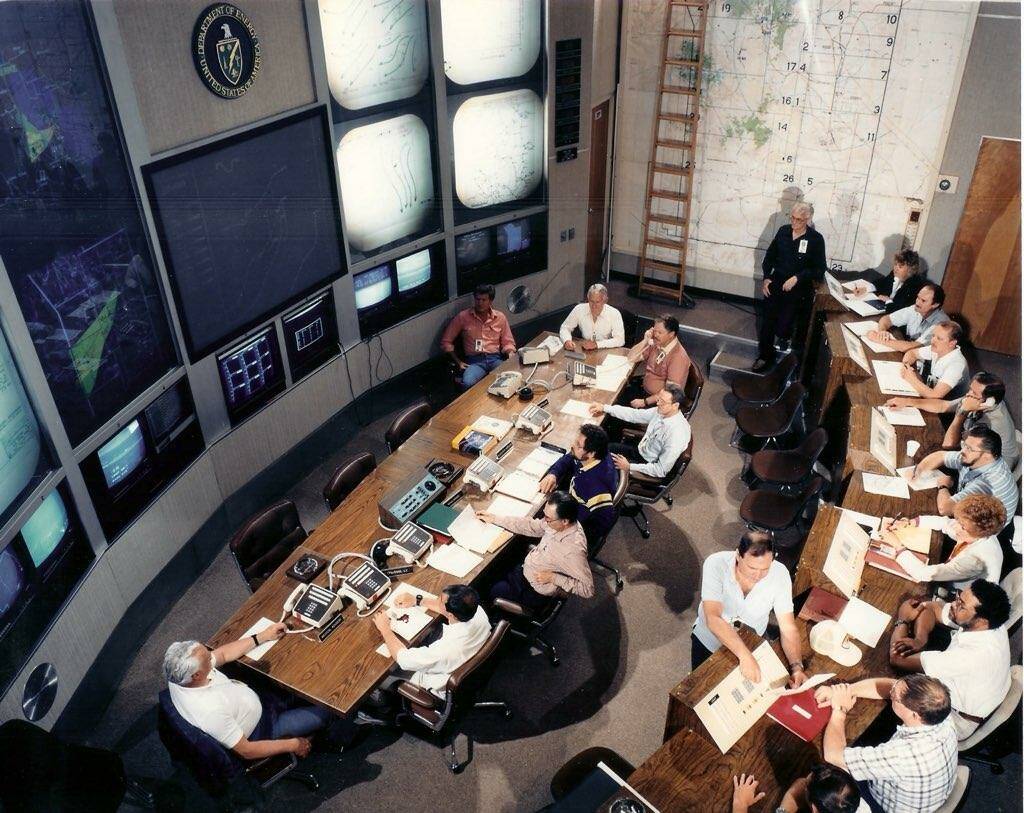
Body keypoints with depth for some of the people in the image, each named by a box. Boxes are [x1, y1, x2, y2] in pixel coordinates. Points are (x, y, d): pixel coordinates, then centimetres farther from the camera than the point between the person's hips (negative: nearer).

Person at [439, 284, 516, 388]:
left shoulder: (500, 317, 12)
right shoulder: (463, 317, 6)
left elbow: (508, 343, 16)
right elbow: (446, 341, 9)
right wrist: (458, 362, 1)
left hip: (495, 359, 2)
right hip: (474, 361, -2)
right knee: (467, 383, -36)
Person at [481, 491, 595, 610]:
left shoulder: (574, 550, -37)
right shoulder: (557, 524, -14)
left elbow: (588, 589, -30)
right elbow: (530, 526, 2)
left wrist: (553, 578, -28)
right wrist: (494, 519, 3)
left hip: (534, 592, -7)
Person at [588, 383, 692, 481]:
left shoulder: (678, 433, -33)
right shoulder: (660, 411, -13)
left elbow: (661, 470, -28)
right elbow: (634, 414, 0)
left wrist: (629, 467, -24)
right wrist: (605, 408, -7)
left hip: (652, 470, -7)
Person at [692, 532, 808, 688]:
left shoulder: (780, 574, -25)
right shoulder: (715, 564, -33)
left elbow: (788, 628, -22)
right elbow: (713, 619, -40)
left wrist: (797, 666, -39)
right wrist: (744, 656, -52)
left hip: (751, 645, 2)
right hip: (708, 641, -1)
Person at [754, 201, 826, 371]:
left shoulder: (816, 240, -10)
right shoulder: (783, 231, 1)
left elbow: (819, 270, -8)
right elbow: (770, 255, 12)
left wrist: (797, 278, -19)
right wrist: (766, 278, 1)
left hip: (797, 289, -3)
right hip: (775, 283, 3)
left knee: (782, 327, -3)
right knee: (766, 322, 1)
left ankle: (784, 336, 33)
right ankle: (765, 355, 18)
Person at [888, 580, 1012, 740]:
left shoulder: (970, 655, -40)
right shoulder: (988, 622, -19)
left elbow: (896, 658, -32)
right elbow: (929, 607, -4)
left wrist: (903, 619, -15)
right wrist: (919, 641, -21)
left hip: (956, 721, -7)